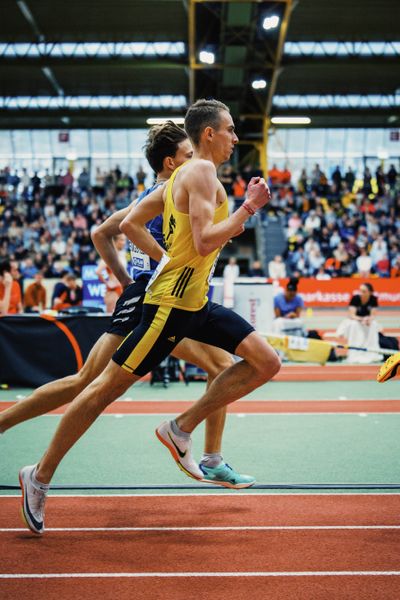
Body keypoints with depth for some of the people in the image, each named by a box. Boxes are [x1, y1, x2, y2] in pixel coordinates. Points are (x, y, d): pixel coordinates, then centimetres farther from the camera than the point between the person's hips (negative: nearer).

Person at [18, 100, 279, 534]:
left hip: (195, 302, 10)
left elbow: (129, 225, 17)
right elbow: (205, 242, -24)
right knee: (108, 387, -2)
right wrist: (249, 207, -16)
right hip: (172, 302, -10)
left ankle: (181, 429, 7)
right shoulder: (201, 172, -12)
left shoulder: (185, 174, 17)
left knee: (265, 362, 2)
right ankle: (40, 476, 11)